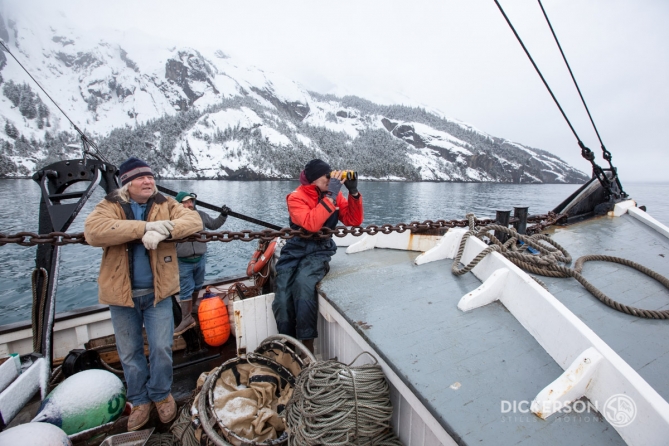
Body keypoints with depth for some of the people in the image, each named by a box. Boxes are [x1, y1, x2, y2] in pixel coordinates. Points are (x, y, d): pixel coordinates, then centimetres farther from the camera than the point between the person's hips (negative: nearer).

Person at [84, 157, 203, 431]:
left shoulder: (165, 205, 1)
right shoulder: (110, 206, -3)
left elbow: (194, 220, -13)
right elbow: (93, 231, -23)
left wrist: (163, 231, -30)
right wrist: (146, 226, -29)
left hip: (158, 292, 0)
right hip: (121, 294, 1)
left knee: (161, 348, 5)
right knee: (129, 353, 16)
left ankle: (161, 395, 31)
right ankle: (140, 400, 37)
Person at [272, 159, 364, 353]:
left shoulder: (334, 194, 3)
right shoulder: (296, 197, -9)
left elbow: (354, 221, 0)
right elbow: (312, 224, -27)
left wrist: (353, 192, -12)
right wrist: (331, 196, -26)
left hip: (320, 250, 0)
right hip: (295, 249, 0)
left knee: (303, 283, -31)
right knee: (283, 296, -18)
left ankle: (307, 343, -19)